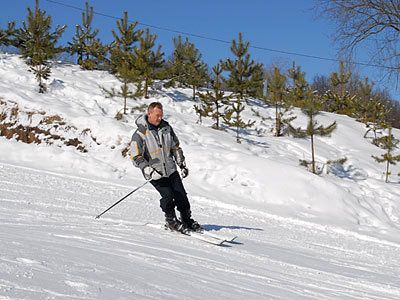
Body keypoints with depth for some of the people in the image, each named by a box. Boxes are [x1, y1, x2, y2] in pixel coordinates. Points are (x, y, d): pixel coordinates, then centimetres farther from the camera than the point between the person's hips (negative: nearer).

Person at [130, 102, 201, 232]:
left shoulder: (166, 127, 5)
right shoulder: (140, 134, -12)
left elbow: (175, 147, 17)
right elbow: (136, 157, -15)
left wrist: (182, 164, 12)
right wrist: (148, 170, -26)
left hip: (171, 169, 5)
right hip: (155, 173, -5)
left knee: (181, 194, 1)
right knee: (168, 195, -16)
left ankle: (187, 220, 17)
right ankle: (171, 221, 6)